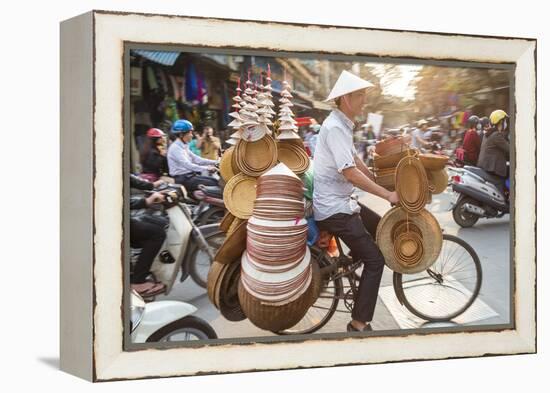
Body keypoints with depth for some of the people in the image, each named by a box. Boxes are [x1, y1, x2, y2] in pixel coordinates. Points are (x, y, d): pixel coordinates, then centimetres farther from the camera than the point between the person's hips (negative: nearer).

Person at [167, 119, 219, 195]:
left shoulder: (184, 146, 14)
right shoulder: (175, 148, -16)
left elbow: (196, 159, 12)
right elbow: (187, 165, -25)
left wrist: (215, 162, 3)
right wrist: (206, 168, -29)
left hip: (189, 175, 9)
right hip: (182, 179, -9)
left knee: (215, 180, 1)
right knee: (212, 184, -16)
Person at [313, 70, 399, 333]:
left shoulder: (343, 125, 11)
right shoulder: (335, 127, -20)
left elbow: (356, 161, 17)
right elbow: (350, 173, -26)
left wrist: (381, 183, 12)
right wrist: (388, 195, -21)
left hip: (340, 200, 10)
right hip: (333, 207, -10)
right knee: (375, 259, -7)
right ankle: (359, 325, -1)